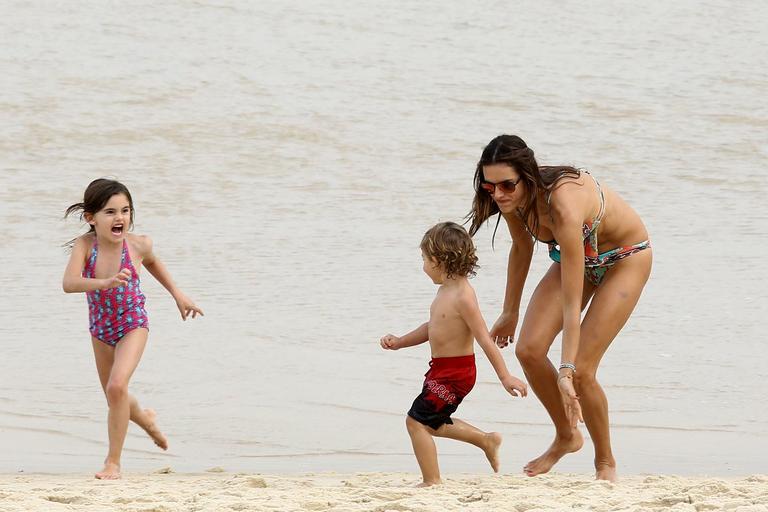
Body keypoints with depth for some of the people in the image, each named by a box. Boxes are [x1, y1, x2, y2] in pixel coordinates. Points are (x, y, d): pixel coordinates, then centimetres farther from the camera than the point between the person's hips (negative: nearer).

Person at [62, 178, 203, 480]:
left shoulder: (138, 245, -21)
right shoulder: (85, 245, -24)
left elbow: (152, 263, 5)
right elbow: (69, 283, -39)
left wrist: (177, 294, 12)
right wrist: (104, 283, -55)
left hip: (133, 324, -2)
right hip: (100, 327, 2)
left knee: (117, 386, -24)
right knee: (115, 399, 20)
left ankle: (113, 462, -11)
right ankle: (145, 419, 56)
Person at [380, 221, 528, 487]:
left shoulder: (462, 296, -21)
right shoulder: (446, 290, 9)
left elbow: (484, 338, -22)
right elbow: (432, 327, 23)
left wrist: (505, 376, -22)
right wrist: (399, 342, 17)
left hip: (454, 372, -10)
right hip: (442, 369, 10)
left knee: (417, 420, -7)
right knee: (431, 423, 22)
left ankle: (432, 482, -1)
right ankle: (487, 440, 32)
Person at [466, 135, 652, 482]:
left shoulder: (564, 206, -42)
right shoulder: (513, 198, -21)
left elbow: (571, 303, -41)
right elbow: (522, 248, 3)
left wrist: (566, 372, -44)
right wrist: (509, 313, 11)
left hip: (625, 258, -7)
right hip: (580, 254, 7)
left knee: (581, 369, -14)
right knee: (529, 350, -9)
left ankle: (605, 462, 9)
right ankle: (566, 437, 15)